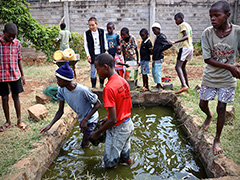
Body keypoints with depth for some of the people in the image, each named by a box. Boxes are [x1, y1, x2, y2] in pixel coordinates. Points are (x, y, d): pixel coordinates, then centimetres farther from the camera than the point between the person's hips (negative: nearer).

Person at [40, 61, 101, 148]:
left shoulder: (83, 90, -36)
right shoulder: (61, 90, -17)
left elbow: (98, 104, -23)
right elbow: (60, 111, -8)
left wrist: (85, 120, -28)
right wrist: (50, 125, -20)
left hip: (90, 119, -6)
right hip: (81, 119, 6)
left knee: (84, 144, -1)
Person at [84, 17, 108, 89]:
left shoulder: (102, 31, 2)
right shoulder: (87, 33, -2)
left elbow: (105, 42, 9)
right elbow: (86, 45, 0)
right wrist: (88, 55, -6)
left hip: (101, 54, 1)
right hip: (93, 55, -1)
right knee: (93, 71, -1)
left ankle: (102, 85, 20)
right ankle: (93, 87, 10)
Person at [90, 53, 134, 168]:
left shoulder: (109, 88, -28)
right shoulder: (124, 81, -2)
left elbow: (113, 120, -27)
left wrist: (97, 132, -12)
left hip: (117, 130, -8)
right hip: (128, 124, 8)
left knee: (110, 163, 14)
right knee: (124, 150, 32)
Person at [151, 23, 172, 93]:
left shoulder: (161, 36, -10)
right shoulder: (157, 37, 18)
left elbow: (169, 45, -18)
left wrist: (161, 49, -14)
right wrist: (153, 50, 12)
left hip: (158, 58, -10)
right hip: (154, 58, 10)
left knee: (157, 72, -7)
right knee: (154, 72, 14)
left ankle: (158, 87, 2)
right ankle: (158, 86, 23)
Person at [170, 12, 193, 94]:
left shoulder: (182, 25, -6)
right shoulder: (188, 25, 22)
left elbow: (186, 36, -20)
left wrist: (175, 42, -28)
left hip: (184, 47, -10)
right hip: (190, 47, 10)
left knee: (178, 67, -17)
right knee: (183, 66, 20)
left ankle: (184, 86, -30)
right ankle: (187, 85, 26)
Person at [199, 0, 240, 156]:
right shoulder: (207, 33, -14)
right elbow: (207, 58, -16)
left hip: (227, 79, -1)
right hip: (210, 77, 1)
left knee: (221, 108, 5)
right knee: (203, 104, 12)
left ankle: (217, 140, 24)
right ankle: (209, 116, 50)